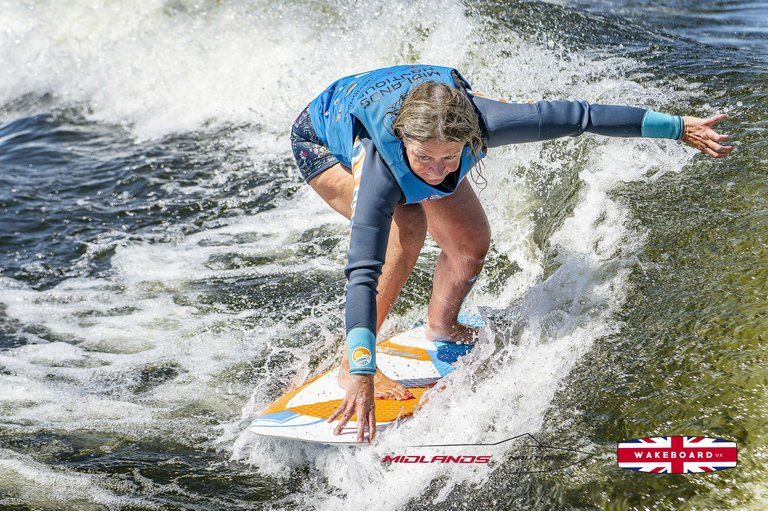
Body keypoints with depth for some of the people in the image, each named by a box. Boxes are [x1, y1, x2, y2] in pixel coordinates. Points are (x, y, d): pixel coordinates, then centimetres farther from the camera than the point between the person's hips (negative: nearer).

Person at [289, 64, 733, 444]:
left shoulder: (478, 121, -40)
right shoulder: (379, 165, -47)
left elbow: (578, 116, -33)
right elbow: (363, 272, -52)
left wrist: (677, 126, -29)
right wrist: (361, 375, -59)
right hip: (324, 142, -5)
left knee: (471, 244, -2)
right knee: (407, 227, -31)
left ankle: (441, 328, 30)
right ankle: (349, 364, -22)